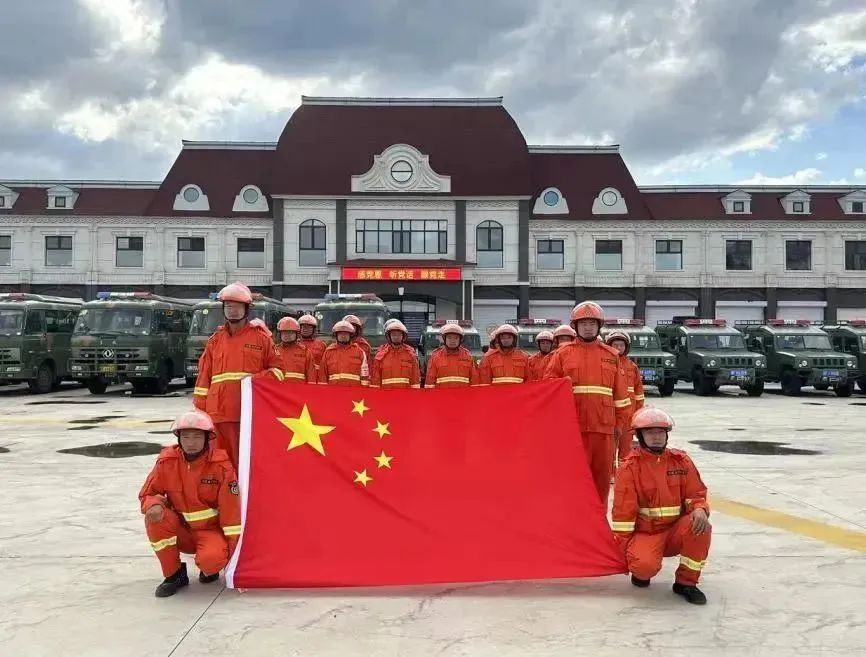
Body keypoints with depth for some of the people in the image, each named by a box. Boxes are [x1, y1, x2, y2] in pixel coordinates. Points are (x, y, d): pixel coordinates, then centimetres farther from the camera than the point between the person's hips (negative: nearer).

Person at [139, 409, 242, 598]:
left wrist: (234, 544, -15)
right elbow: (147, 493, -1)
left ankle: (210, 568, 8)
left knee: (211, 558, -34)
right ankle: (174, 574, -7)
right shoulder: (167, 461, -10)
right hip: (180, 530, 3)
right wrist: (154, 505, -26)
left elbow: (231, 507, -14)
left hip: (210, 530, -3)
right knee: (155, 517, -27)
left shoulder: (221, 465, -17)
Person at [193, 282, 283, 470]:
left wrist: (256, 379, -10)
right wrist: (199, 410, 7)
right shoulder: (216, 339, 15)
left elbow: (276, 369, 9)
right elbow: (204, 377, 13)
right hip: (219, 411, 3)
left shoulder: (260, 337, 8)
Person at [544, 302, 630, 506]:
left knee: (602, 475, 8)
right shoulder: (563, 353, 5)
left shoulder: (611, 355, 12)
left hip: (604, 426, 2)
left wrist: (619, 422, 10)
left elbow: (620, 393, 13)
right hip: (572, 425, -2)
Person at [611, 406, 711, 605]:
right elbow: (623, 511, -8)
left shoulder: (681, 461, 2)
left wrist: (700, 510, -20)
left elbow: (696, 495, 4)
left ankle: (686, 582, -8)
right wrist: (623, 547, -11)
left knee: (700, 526, -28)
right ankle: (640, 571, 8)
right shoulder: (629, 467, -8)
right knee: (647, 564, -34)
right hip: (645, 534, -3)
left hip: (676, 531, 4)